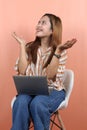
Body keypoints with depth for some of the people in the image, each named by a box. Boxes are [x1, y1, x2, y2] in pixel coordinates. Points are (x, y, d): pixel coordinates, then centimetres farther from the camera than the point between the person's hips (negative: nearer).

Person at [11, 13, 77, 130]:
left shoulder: (60, 51, -1)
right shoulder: (30, 48, 7)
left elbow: (50, 75, -16)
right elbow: (22, 71, -8)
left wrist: (57, 51, -22)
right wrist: (22, 45, -5)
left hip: (53, 90, -2)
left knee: (37, 103, -35)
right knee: (20, 102, -32)